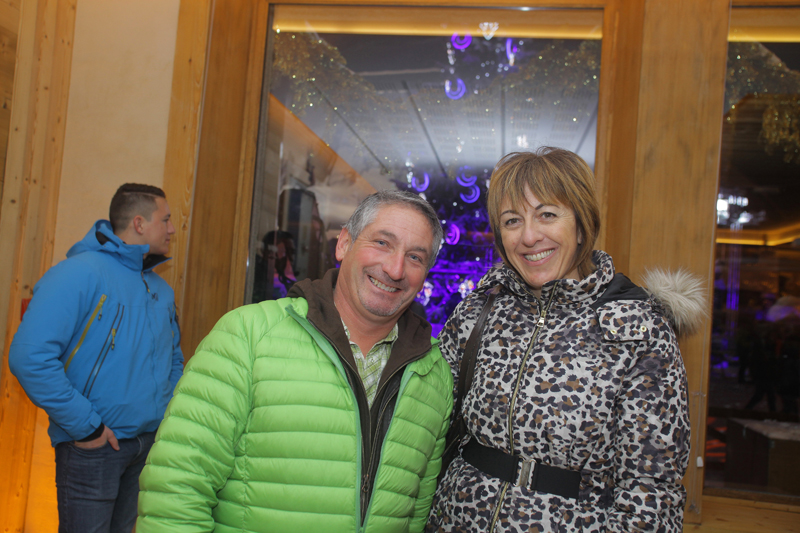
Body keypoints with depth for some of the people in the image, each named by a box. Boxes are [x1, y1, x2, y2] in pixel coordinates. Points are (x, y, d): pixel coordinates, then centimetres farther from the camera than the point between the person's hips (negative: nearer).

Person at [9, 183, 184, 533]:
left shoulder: (162, 290, 9)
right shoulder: (81, 272, -16)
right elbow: (30, 356, -25)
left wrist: (167, 410, 9)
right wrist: (85, 426, -21)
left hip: (150, 446, 7)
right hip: (93, 448, -7)